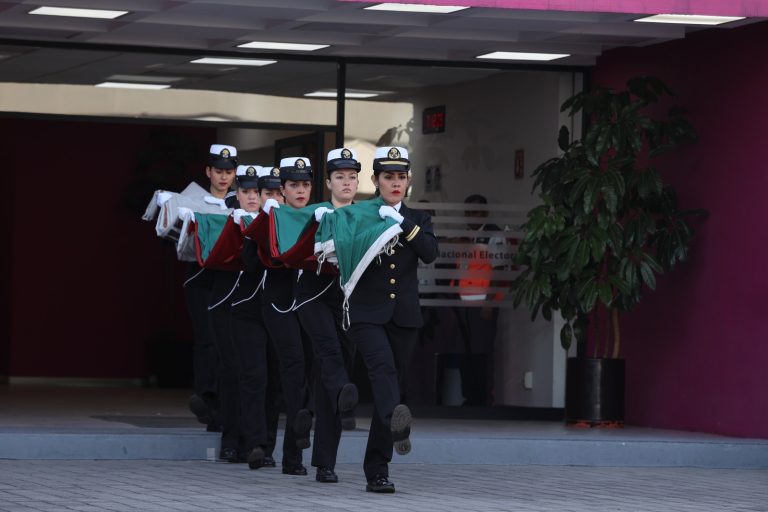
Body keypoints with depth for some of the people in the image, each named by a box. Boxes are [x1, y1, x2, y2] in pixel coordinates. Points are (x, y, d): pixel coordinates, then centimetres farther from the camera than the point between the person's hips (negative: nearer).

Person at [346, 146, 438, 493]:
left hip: (404, 317, 3)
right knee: (383, 366, -29)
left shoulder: (417, 220, 12)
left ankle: (377, 471, 10)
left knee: (394, 382, 4)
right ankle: (396, 423, -55)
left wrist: (402, 223, -16)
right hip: (367, 314, -3)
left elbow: (430, 253, -7)